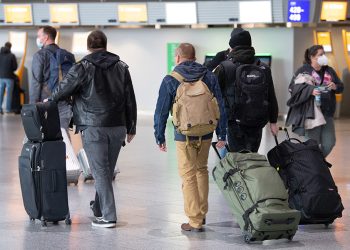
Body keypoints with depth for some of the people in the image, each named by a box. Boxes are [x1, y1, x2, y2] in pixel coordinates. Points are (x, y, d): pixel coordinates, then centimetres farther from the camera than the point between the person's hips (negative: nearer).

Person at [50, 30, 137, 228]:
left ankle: (108, 216, -6)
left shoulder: (83, 67, -7)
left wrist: (51, 100, 20)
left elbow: (64, 89, -1)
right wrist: (131, 128, 14)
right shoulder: (121, 67, 7)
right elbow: (130, 101, 8)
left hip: (93, 128, -5)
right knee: (108, 170, 16)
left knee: (100, 171, -2)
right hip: (118, 127, 5)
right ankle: (99, 208, 30)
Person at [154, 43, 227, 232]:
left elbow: (161, 111, -3)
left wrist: (160, 137, 5)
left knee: (188, 176, 3)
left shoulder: (170, 80, -5)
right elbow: (220, 107, 5)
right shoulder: (209, 77, 4)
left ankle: (195, 221, 3)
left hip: (184, 136, -4)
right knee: (201, 170, 21)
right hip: (206, 134, 4)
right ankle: (202, 213, 27)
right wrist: (221, 134, 10)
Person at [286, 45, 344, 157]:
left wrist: (335, 86, -8)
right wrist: (310, 90, -27)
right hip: (310, 113, -6)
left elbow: (341, 86, 16)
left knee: (329, 143, 4)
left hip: (327, 113, 6)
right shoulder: (303, 70, -5)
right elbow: (293, 87, -14)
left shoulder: (329, 71, 12)